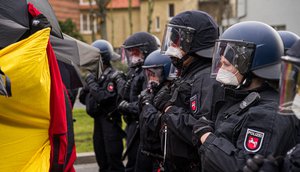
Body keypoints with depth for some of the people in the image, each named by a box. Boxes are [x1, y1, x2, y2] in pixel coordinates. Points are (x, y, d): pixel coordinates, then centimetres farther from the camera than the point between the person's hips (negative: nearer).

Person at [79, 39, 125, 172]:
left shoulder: (113, 75, -12)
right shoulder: (95, 74, 11)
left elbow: (105, 97, -24)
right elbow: (83, 98, 13)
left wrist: (92, 83, -15)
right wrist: (87, 87, -4)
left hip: (110, 122, -8)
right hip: (98, 121, 8)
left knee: (114, 161, -5)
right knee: (102, 161, 14)